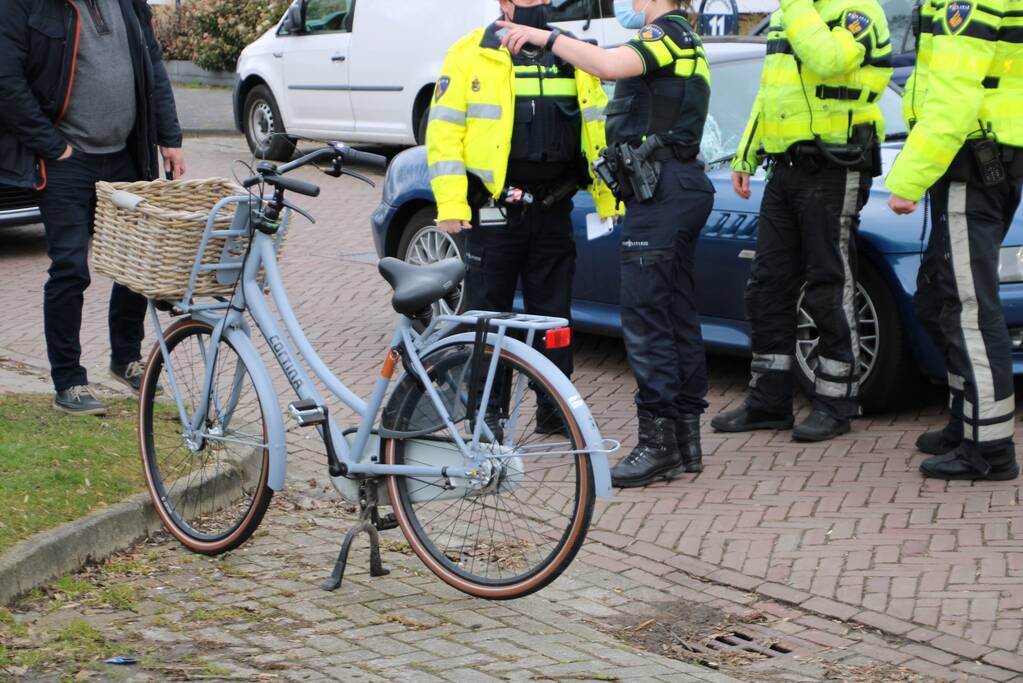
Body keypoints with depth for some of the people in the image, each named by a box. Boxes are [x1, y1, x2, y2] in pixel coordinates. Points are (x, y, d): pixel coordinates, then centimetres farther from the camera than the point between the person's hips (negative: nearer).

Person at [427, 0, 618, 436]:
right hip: (494, 210, -4)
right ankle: (486, 410, 12)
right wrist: (451, 204, -13)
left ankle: (555, 407, 19)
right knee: (488, 314, 3)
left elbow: (597, 128, 12)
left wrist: (610, 199, 7)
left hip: (553, 213, 4)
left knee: (553, 312, 10)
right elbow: (443, 132, -6)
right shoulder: (471, 56, -3)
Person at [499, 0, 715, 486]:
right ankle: (686, 438, 13)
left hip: (660, 191, -11)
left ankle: (658, 442, -11)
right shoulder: (682, 40, 24)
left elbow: (610, 65, -28)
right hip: (680, 188, 11)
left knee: (644, 315, -11)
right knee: (677, 315, 10)